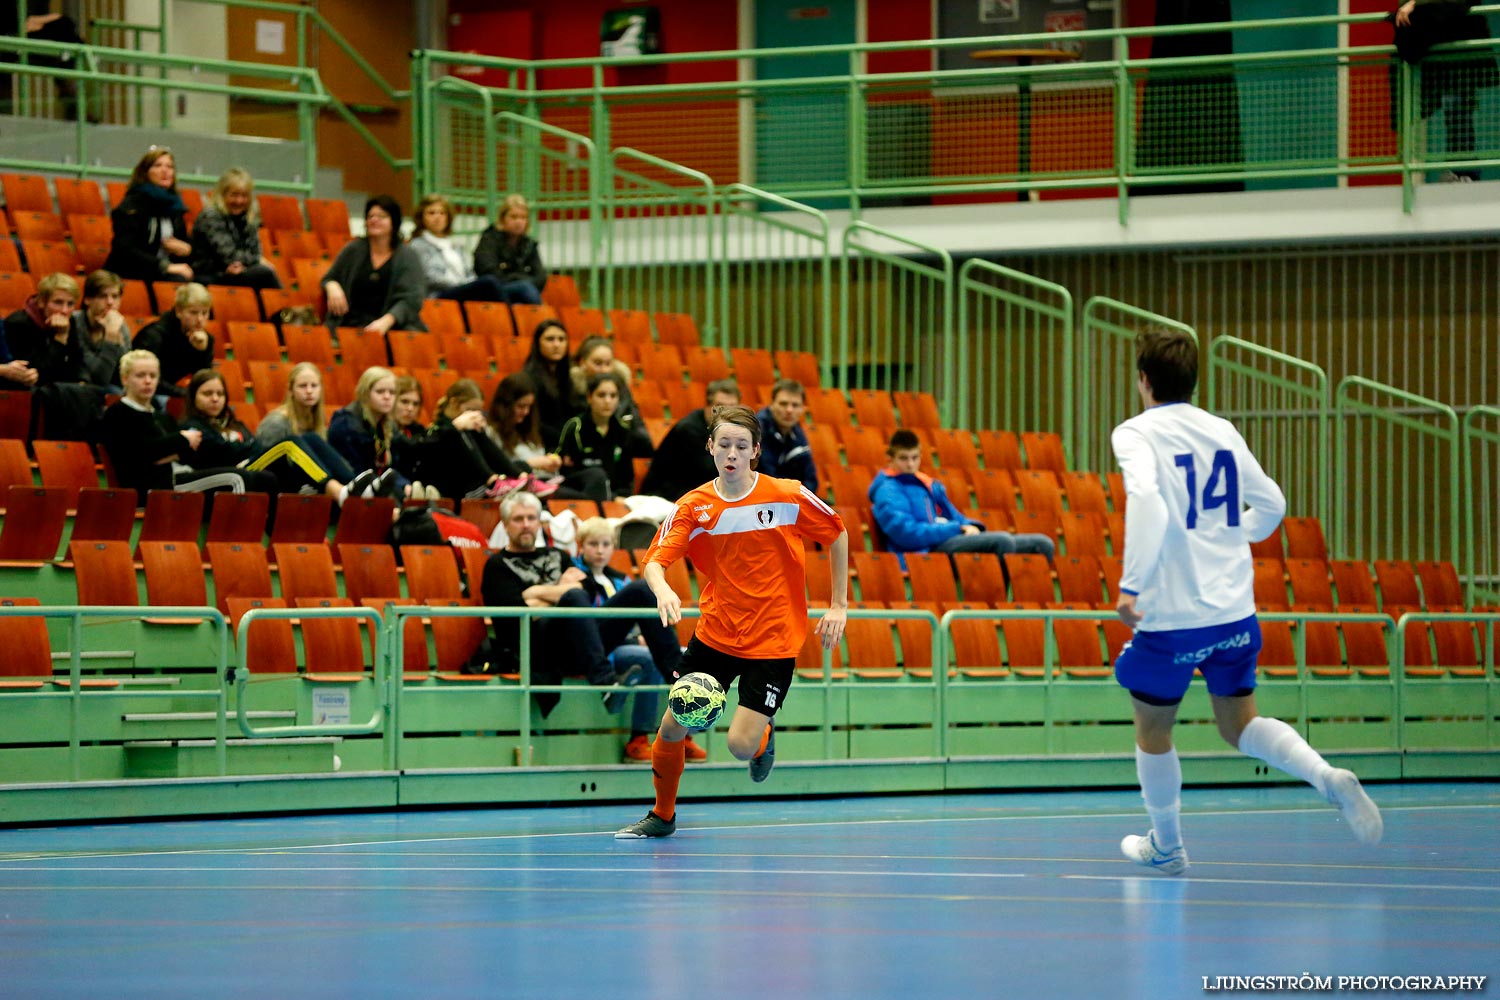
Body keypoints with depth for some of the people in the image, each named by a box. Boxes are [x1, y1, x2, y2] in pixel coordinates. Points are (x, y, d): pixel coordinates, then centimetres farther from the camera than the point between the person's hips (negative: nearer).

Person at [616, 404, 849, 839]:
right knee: (672, 728, 0)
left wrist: (838, 606, 2)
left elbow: (837, 535, 4)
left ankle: (765, 736, 26)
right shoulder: (692, 507, -5)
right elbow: (654, 560, -14)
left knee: (741, 746, -12)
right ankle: (662, 815, 25)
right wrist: (661, 587, -38)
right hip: (714, 635, 3)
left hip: (772, 640, -3)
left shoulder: (788, 496, -10)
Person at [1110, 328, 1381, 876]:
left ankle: (1166, 847, 28)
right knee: (1239, 724, 18)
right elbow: (1271, 505, 16)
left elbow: (1146, 498, -28)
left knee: (1152, 732, 16)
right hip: (1234, 608, 5)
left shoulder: (1136, 433, -9)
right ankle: (1330, 778, -6)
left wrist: (1131, 584, -31)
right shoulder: (1222, 431, 8)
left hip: (1172, 615, -5)